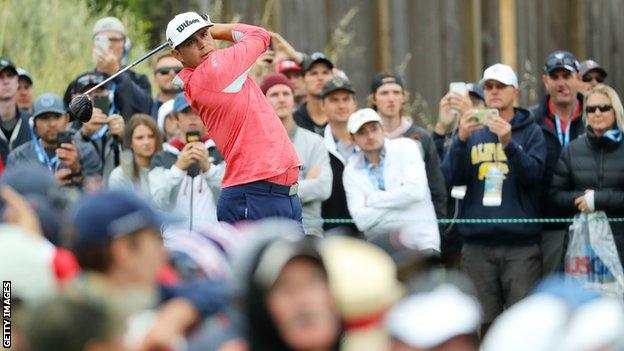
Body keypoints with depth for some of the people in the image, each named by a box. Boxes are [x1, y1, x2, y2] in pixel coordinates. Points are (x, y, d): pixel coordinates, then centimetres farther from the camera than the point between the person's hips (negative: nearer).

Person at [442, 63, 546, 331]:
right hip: (477, 244, 2)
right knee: (483, 323, 2)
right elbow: (452, 177, 0)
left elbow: (534, 174, -8)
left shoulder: (530, 132, 8)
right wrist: (461, 139, -16)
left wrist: (509, 143, -23)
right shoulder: (472, 132, 13)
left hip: (521, 244, -2)